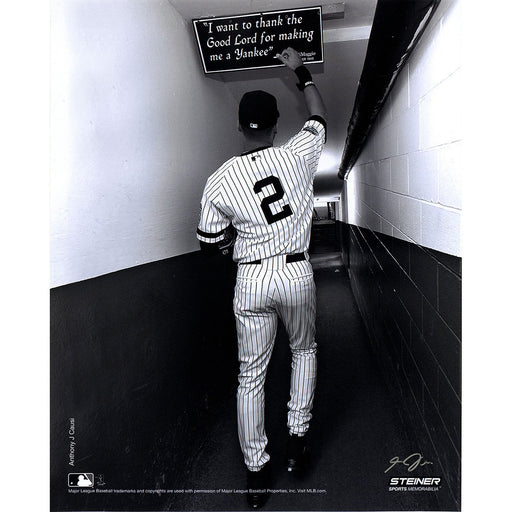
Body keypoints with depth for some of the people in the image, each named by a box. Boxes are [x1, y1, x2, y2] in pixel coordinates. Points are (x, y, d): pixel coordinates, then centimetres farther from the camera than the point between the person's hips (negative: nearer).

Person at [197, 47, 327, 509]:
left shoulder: (219, 182, -7)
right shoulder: (297, 156, -8)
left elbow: (211, 245, 1)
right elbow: (320, 115, 14)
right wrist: (301, 71, 25)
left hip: (251, 281, 0)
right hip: (296, 274, 1)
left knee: (251, 374, 11)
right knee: (305, 351, 26)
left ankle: (256, 471, 21)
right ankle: (297, 437, 25)